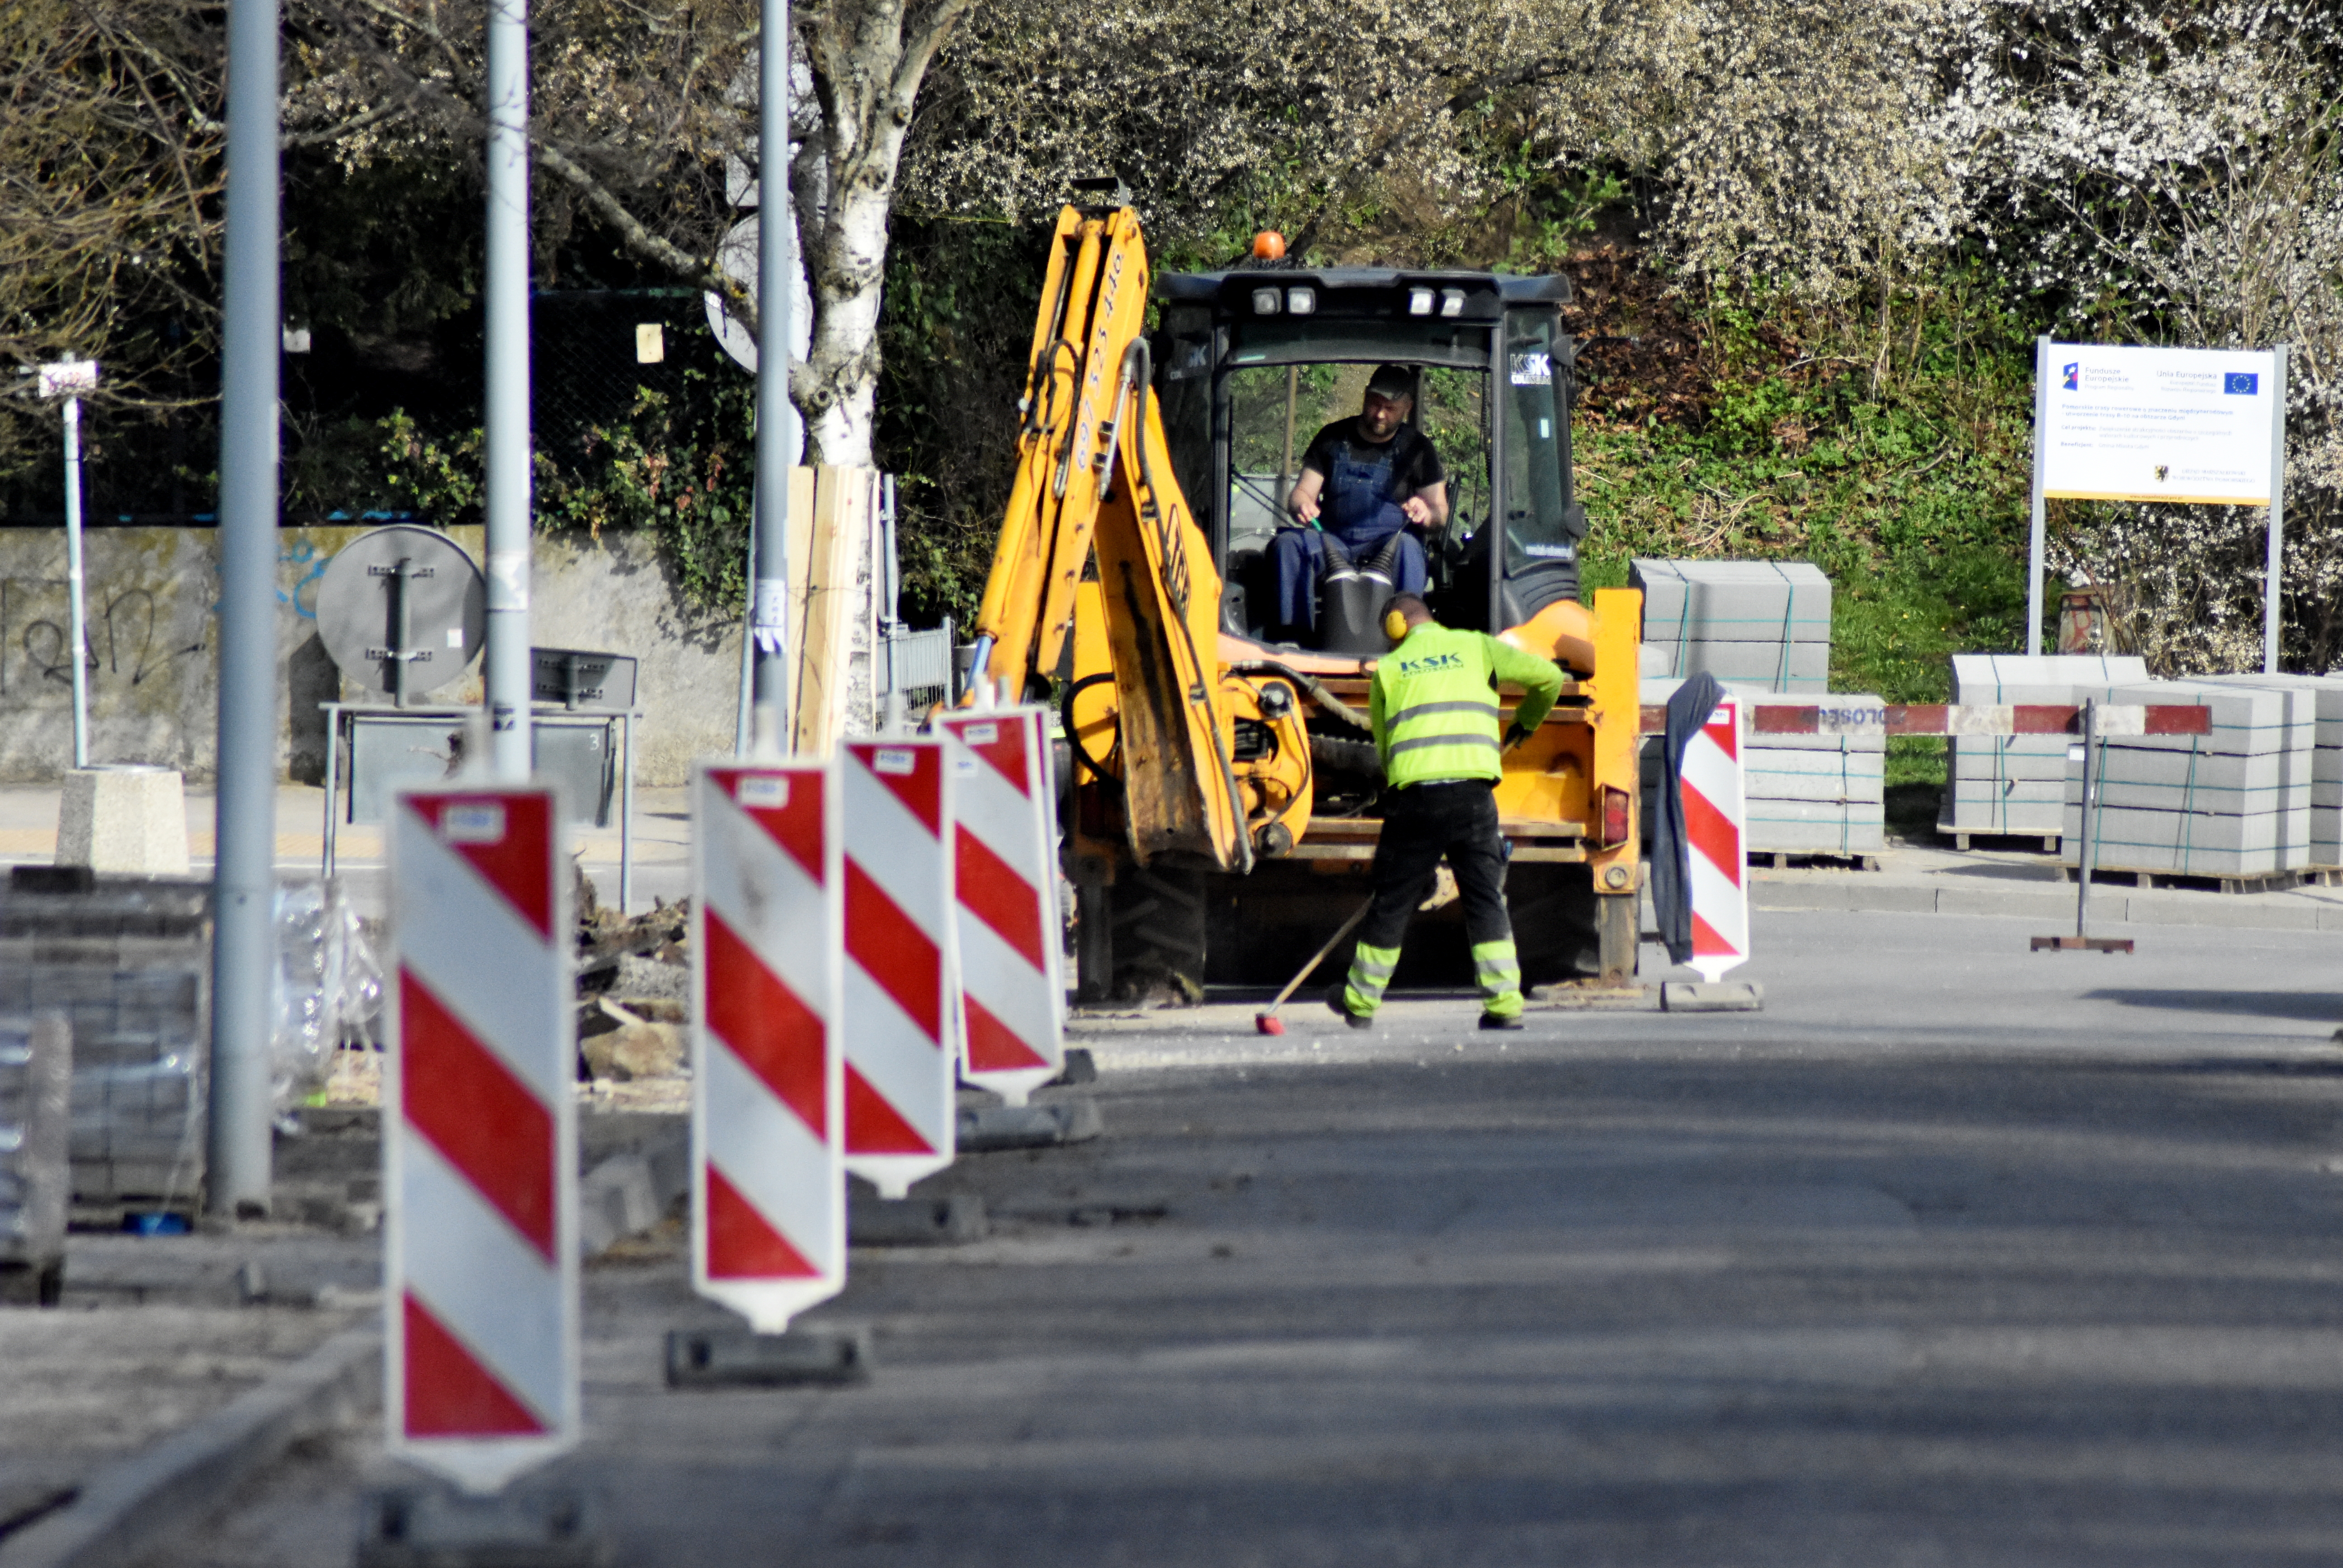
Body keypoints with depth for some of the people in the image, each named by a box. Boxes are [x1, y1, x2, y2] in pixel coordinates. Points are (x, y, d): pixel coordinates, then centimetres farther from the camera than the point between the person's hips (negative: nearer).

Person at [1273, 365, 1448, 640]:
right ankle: (1297, 635, -33)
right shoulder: (1333, 438, 11)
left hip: (1386, 543, -2)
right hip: (1332, 541, 2)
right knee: (1288, 543, -28)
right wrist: (1302, 506, -17)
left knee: (1408, 547, -37)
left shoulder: (1418, 449, 7)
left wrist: (1426, 514, -21)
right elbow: (1302, 493, 9)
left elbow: (1440, 514, 5)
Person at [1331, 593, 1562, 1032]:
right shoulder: (1476, 648, 13)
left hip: (1414, 789, 0)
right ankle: (1505, 1004, -4)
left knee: (1392, 900, 10)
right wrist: (1525, 724, 26)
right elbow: (1548, 676, 8)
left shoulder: (1388, 669, 15)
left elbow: (1384, 745, 16)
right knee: (1485, 898, 5)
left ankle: (1360, 1001, 23)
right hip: (1473, 786, 0)